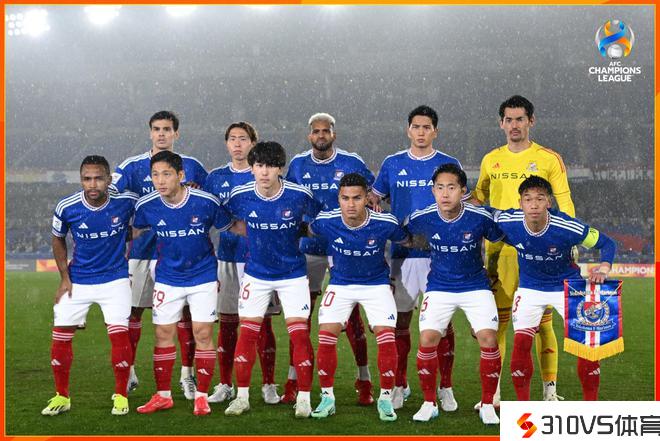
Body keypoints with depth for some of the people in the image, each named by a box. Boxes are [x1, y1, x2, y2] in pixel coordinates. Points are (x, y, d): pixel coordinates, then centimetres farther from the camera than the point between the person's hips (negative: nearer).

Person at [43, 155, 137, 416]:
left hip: (115, 279, -1)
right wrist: (64, 277, 0)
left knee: (119, 335, -10)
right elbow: (58, 240, 5)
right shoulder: (67, 208, -14)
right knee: (61, 335, -1)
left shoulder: (126, 201, -16)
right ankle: (61, 396, 15)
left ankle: (121, 396, 8)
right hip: (78, 281, 1)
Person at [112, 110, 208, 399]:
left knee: (185, 311, 0)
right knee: (132, 310, 3)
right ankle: (128, 373, 16)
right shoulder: (132, 167, 3)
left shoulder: (192, 167, 7)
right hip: (140, 250, 0)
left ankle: (187, 375, 11)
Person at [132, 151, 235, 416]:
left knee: (203, 334, -3)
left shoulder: (207, 202, -19)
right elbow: (133, 232, 8)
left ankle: (202, 395, 8)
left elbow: (231, 227, -2)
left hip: (203, 276, -2)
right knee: (163, 334, 4)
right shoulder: (146, 206, -12)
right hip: (167, 278, 2)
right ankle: (163, 395, 17)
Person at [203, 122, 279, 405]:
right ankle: (225, 385, 15)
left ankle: (268, 385, 8)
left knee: (263, 322, 0)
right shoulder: (216, 178, 9)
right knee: (227, 323, 5)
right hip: (227, 257, 2)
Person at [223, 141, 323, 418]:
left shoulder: (300, 195, -15)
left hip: (293, 274, -1)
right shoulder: (240, 196, -11)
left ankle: (304, 398, 4)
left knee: (299, 333, -6)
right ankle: (242, 397, 11)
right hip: (255, 275, 2)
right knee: (247, 333, 0)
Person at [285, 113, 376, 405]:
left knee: (351, 314, -1)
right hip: (308, 247, 2)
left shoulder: (352, 163, 0)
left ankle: (364, 380, 9)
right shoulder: (297, 165, 7)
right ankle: (293, 380, 7)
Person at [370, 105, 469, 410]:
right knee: (400, 321, 3)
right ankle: (400, 385, 15)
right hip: (402, 253, 1)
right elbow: (374, 198, 17)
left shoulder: (449, 165, 5)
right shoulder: (392, 164, 8)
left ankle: (445, 388, 9)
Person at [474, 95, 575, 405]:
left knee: (542, 322, -1)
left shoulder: (548, 159, 3)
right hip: (499, 251, 3)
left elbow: (565, 204, 1)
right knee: (496, 321, 2)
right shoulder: (490, 160, 12)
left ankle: (550, 390, 8)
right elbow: (477, 200, 24)